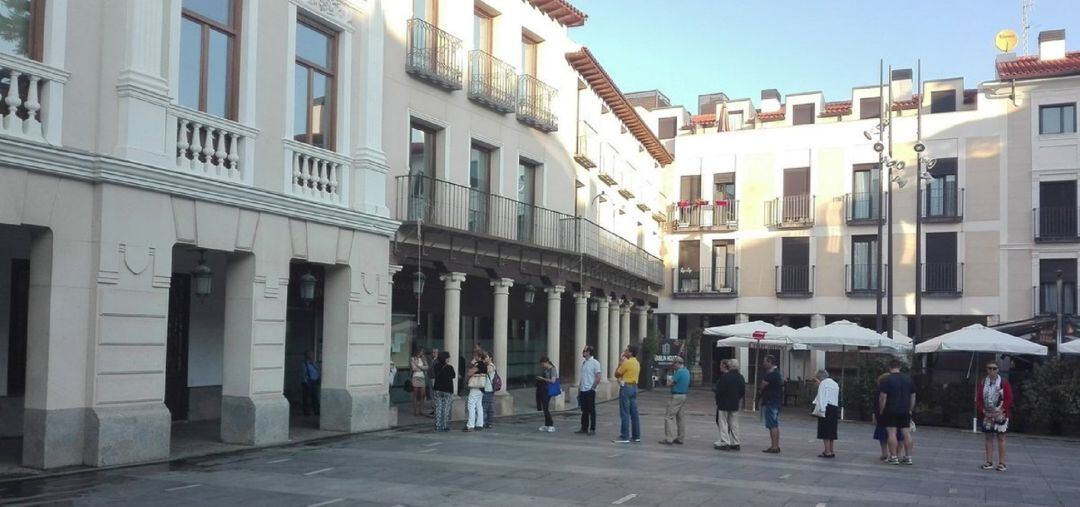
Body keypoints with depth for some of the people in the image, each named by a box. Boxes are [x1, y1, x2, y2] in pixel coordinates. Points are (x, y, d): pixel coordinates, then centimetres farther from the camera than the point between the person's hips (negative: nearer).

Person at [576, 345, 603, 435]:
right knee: (584, 411, 11)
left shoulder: (595, 363, -10)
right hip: (582, 390, 7)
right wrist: (579, 387, 15)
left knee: (591, 411, -1)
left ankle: (592, 429, 5)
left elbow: (598, 378, -14)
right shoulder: (583, 362, 13)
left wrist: (592, 387, -13)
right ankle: (584, 428, 18)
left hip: (590, 391, -7)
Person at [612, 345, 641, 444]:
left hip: (626, 387, -9)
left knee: (625, 413, -7)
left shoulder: (627, 363, -13)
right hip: (634, 387, 9)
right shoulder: (637, 363, 13)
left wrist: (620, 364, 4)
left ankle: (624, 437, -7)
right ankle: (636, 436, 13)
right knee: (634, 412, 10)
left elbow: (617, 374, -6)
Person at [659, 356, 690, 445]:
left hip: (677, 396, -9)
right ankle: (680, 438, 16)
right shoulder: (687, 371, 12)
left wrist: (670, 380, 6)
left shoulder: (679, 372, -17)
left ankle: (669, 438, -11)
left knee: (669, 416, -7)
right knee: (680, 417, 13)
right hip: (684, 395, 9)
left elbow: (671, 383, -16)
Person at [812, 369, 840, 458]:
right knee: (831, 430, 14)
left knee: (825, 431, -5)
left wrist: (820, 410, -14)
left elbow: (821, 397, -11)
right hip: (835, 408, 8)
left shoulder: (823, 383, -4)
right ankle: (831, 450, 20)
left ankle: (828, 452, -7)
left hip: (826, 408, -8)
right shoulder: (835, 384, 20)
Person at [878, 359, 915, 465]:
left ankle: (893, 457, -4)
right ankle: (908, 457, 10)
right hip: (905, 411, 5)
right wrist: (910, 409, 20)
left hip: (891, 411, -5)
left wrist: (881, 410, -1)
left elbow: (883, 397, -11)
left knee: (892, 433, -3)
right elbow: (913, 396, 13)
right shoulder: (908, 379, 9)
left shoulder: (887, 380, -7)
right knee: (906, 433, 7)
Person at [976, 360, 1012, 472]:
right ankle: (989, 462, 12)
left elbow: (1009, 399, -6)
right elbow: (978, 398, 7)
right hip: (987, 415, 3)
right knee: (988, 438, 6)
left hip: (1000, 415, -3)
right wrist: (983, 411, -5)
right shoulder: (983, 383, 5)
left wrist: (1000, 411, -13)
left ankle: (1002, 463, 3)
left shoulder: (1004, 383, -4)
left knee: (1001, 438, -1)